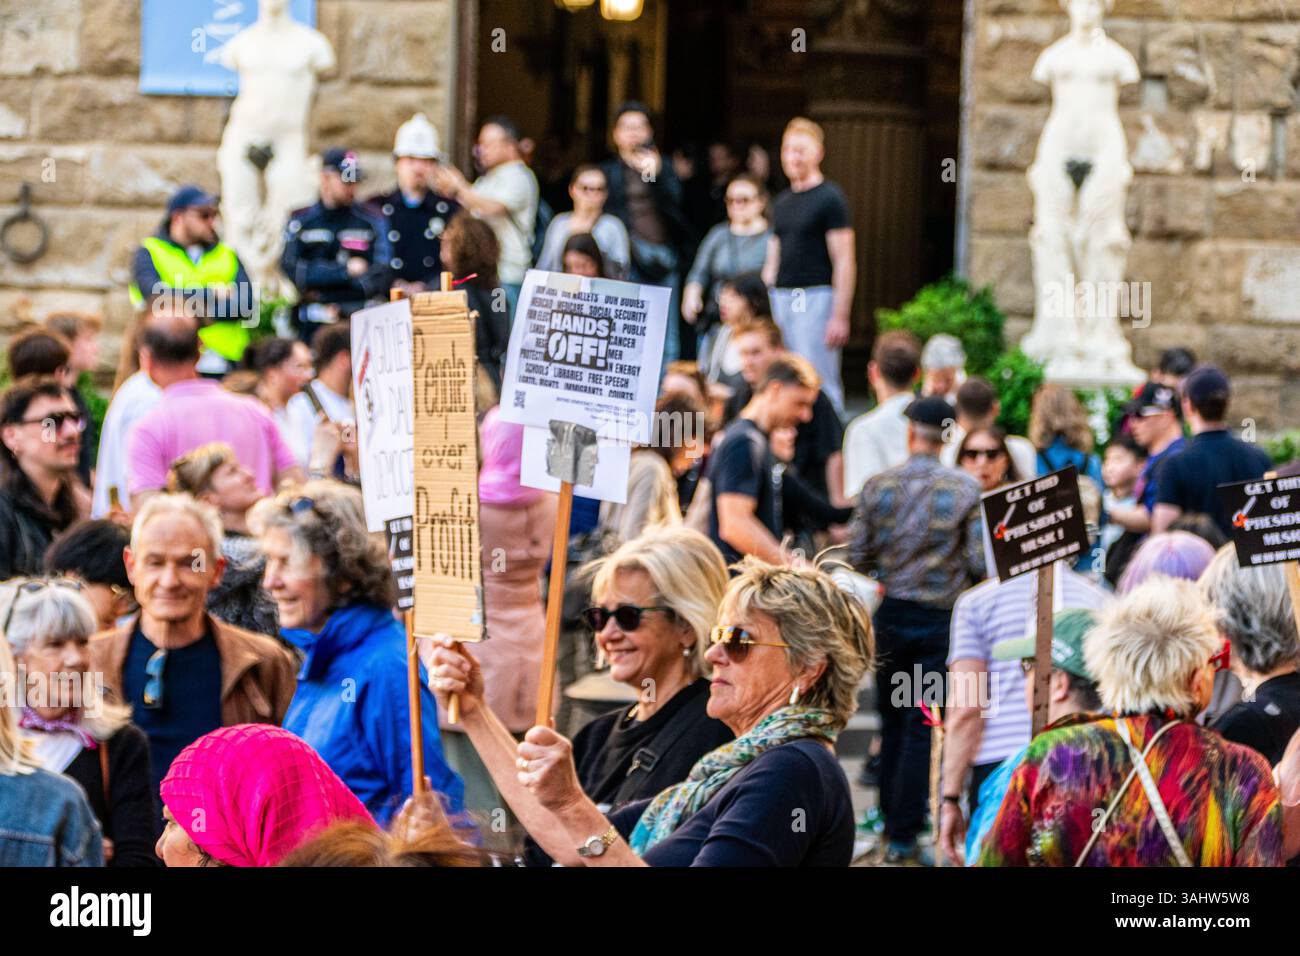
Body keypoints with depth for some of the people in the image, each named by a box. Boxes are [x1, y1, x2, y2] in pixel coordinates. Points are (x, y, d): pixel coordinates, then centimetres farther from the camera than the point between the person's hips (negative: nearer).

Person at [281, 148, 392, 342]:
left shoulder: (372, 222, 7)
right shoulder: (300, 222, 7)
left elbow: (381, 275, -2)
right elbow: (291, 268, -6)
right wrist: (345, 270, -8)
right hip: (313, 325, 0)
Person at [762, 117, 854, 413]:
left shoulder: (829, 198, -5)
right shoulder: (781, 203, 17)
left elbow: (845, 261, -10)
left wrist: (840, 316, -16)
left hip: (815, 296, -7)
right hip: (780, 297, 7)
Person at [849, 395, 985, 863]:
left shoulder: (878, 485, -6)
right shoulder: (966, 489, -11)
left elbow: (857, 557, -5)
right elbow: (979, 562, -12)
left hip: (891, 614, 2)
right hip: (940, 617, -2)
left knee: (892, 719, 18)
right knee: (920, 727, 2)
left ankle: (890, 819, 28)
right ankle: (903, 834, 1)